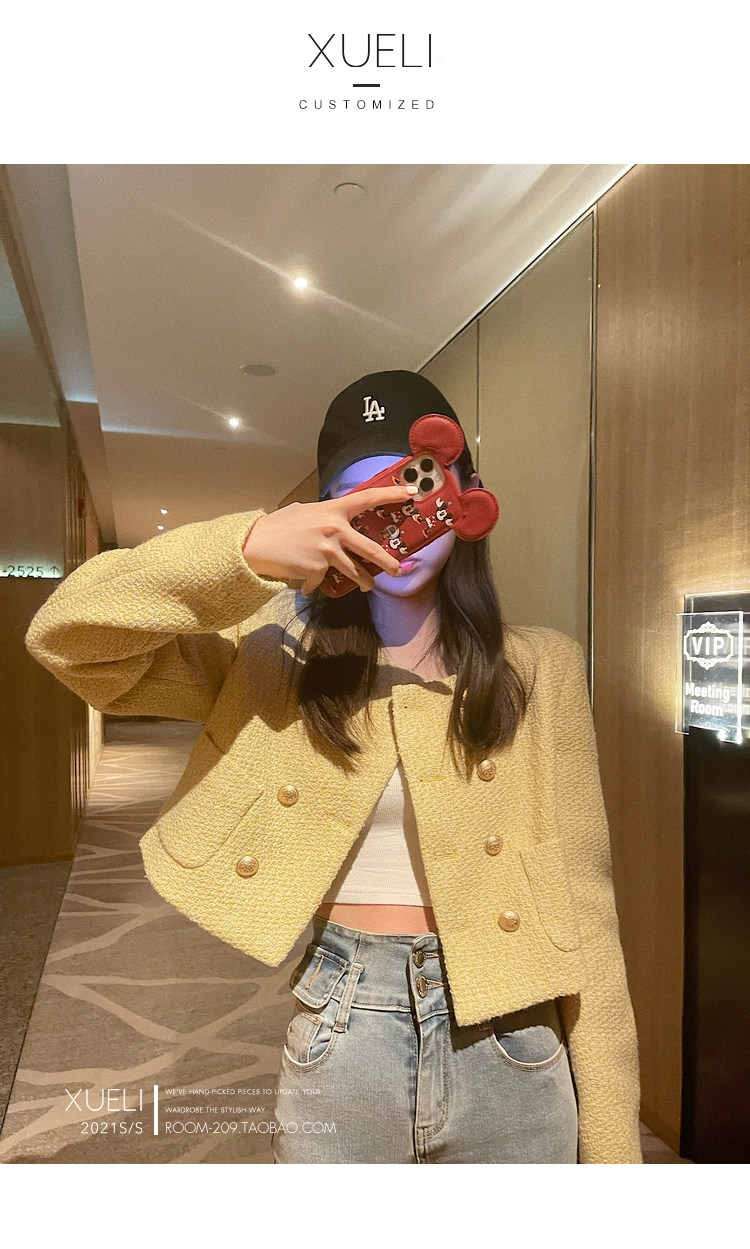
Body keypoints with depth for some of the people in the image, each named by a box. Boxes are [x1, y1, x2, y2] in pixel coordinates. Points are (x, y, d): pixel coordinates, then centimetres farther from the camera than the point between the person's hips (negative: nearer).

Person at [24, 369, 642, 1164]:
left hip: (510, 1050, 2)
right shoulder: (279, 654, -4)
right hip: (338, 1042, -1)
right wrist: (249, 546, -29)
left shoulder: (539, 670, -3)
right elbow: (66, 636, -14)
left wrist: (610, 1141, -1)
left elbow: (583, 905, -3)